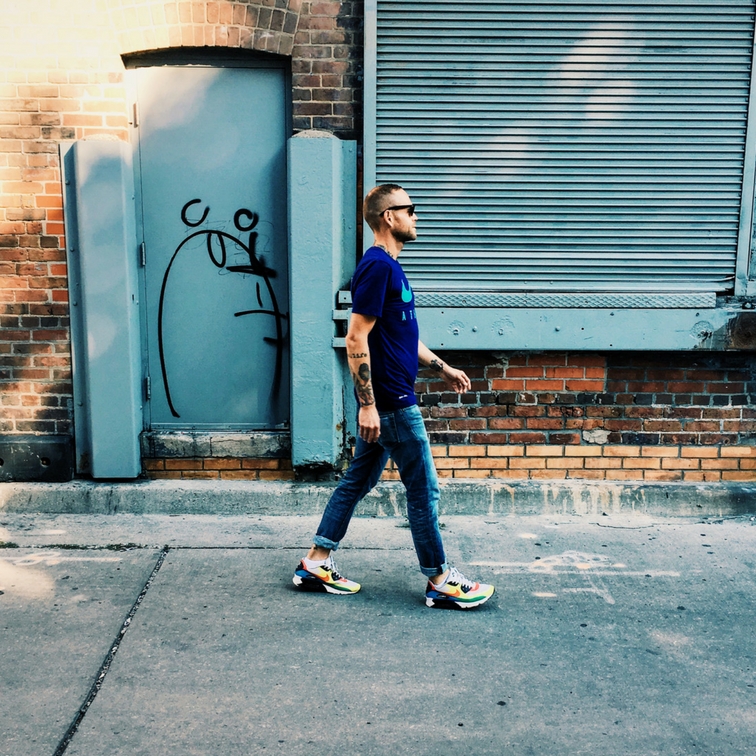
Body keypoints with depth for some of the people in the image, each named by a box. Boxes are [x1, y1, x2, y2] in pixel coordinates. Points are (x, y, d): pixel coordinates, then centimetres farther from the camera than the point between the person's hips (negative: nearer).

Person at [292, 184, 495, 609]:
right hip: (391, 401, -10)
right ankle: (440, 582, 13)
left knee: (359, 480, 15)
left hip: (387, 400, 10)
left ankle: (316, 564, 23)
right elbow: (357, 339, -21)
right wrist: (367, 405, -23)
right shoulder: (377, 266, -16)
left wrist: (442, 368, 24)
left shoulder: (390, 266, 15)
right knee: (424, 490, 0)